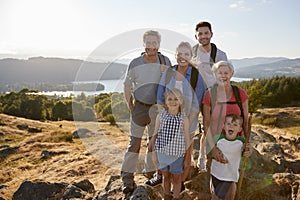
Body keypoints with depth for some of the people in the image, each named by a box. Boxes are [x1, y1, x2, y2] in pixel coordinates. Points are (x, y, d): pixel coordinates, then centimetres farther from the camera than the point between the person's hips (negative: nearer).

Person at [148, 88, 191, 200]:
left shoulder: (184, 119, -10)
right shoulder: (161, 116, -6)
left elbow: (187, 139, -4)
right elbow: (155, 134, 1)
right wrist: (152, 152, 1)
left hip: (177, 153, -2)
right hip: (162, 152, 2)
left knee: (176, 178, 14)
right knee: (166, 176, 20)